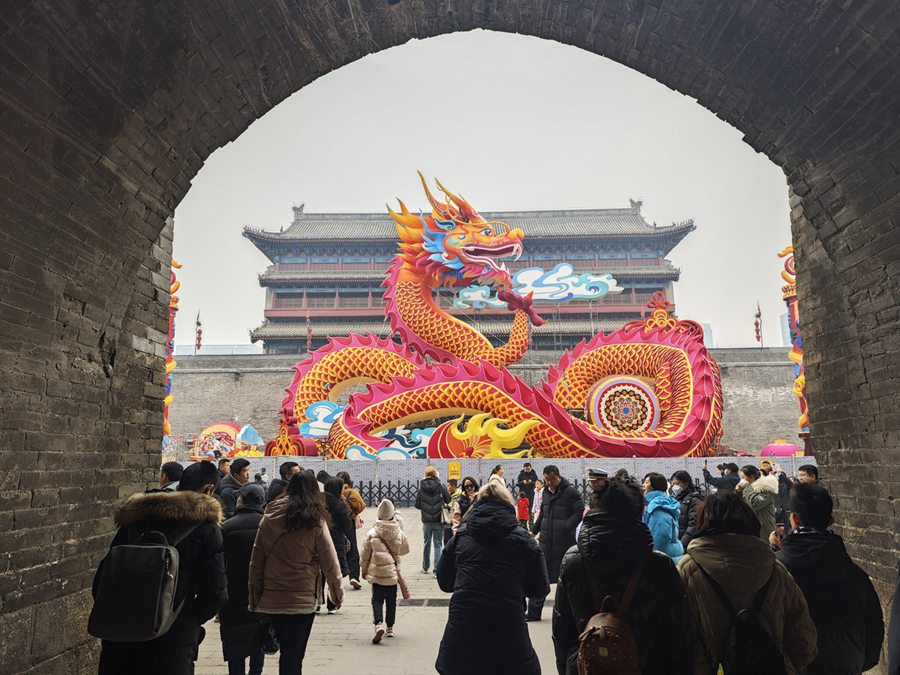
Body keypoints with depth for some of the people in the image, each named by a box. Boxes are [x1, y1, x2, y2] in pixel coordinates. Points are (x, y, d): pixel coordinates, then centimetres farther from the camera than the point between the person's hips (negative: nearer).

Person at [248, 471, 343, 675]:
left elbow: (256, 559, 3)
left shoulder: (269, 518, 0)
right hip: (303, 598, -3)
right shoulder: (315, 521, -9)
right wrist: (337, 593, 8)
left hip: (272, 597, 3)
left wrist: (255, 594, 11)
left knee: (286, 651, 19)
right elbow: (329, 561, -5)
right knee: (294, 655, 7)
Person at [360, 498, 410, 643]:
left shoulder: (371, 533, -9)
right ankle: (390, 628, 22)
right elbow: (406, 549, 9)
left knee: (377, 599, 4)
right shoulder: (399, 533, -7)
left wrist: (364, 570, 13)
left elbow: (365, 554, 0)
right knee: (391, 600, 14)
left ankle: (379, 623, -18)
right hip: (392, 572, 1)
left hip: (376, 572, -1)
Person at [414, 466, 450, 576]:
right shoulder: (441, 487, -9)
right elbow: (449, 500, -2)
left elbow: (417, 505, -3)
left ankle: (425, 568, 29)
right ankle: (437, 570, -1)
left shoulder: (421, 489, -6)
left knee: (427, 544, 17)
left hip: (427, 521, 1)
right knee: (438, 545, 4)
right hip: (439, 521, -1)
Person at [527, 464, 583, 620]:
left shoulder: (570, 491, -8)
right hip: (546, 541, 6)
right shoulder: (546, 492, 13)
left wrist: (566, 527, -21)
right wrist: (534, 530, 20)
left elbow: (580, 512, -14)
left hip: (564, 541, -6)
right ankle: (533, 611, 14)